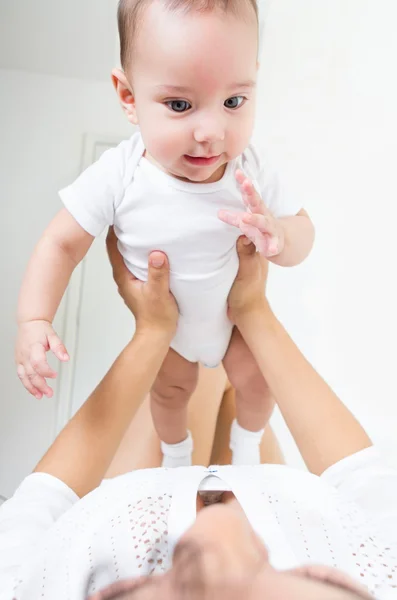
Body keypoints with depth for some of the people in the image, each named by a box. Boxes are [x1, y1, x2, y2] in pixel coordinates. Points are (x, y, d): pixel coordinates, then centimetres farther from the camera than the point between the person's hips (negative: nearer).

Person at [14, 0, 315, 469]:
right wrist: (34, 321, -35)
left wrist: (279, 237, -42)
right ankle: (176, 452, 58)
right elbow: (62, 243, -22)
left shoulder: (249, 171, -28)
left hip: (238, 310, 1)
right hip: (163, 324, 0)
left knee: (255, 380, 14)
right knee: (171, 389, 20)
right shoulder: (117, 178, -33)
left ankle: (246, 440, 53)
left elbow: (302, 227, -17)